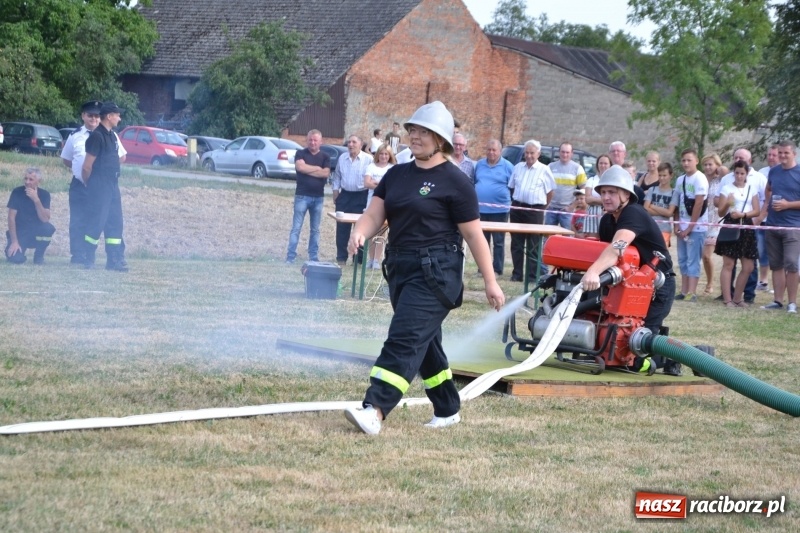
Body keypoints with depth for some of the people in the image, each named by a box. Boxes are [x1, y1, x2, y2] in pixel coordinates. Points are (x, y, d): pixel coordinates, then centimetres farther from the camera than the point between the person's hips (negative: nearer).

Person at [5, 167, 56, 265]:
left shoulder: (44, 194, -7)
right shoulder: (17, 192, -11)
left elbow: (45, 219, -19)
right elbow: (11, 218, -13)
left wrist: (36, 200, -30)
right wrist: (14, 241, -20)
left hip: (36, 233, 2)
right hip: (19, 233, -2)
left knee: (49, 228, -32)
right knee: (16, 259, -28)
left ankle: (39, 256, -5)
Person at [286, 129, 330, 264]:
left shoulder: (325, 157, 7)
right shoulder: (300, 154, 2)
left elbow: (326, 173, -9)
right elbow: (300, 167, -18)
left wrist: (307, 170, -9)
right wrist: (317, 168, -8)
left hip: (318, 197, 3)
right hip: (302, 196, -3)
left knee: (315, 229, 8)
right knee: (296, 228, -4)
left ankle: (314, 257, 13)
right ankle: (290, 257, -3)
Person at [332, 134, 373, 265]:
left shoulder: (368, 160, -7)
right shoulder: (342, 158, 8)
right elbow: (337, 177, 16)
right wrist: (335, 194, 10)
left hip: (361, 197, -4)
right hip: (344, 195, 4)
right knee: (342, 228, 6)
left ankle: (360, 258, 8)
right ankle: (341, 257, 14)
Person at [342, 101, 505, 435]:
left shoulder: (454, 181, -7)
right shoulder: (397, 175, 12)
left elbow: (473, 234, -6)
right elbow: (374, 215, 6)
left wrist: (490, 282, -5)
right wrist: (359, 232, -18)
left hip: (436, 272, -8)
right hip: (400, 267, 8)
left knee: (405, 338, -17)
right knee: (424, 342, 15)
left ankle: (375, 411, -26)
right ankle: (448, 410, 29)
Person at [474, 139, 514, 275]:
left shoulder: (507, 166, -2)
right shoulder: (479, 165, 11)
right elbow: (473, 183, 18)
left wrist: (510, 202, -7)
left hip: (499, 210, -4)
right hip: (480, 209, 4)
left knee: (498, 242, 0)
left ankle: (497, 269, 5)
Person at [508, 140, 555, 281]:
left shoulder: (544, 170, -3)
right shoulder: (518, 167, 10)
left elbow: (550, 191, 2)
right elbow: (512, 187, 19)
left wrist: (543, 207, 1)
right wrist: (514, 202, 12)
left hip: (535, 210, -5)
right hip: (517, 208, 5)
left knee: (533, 246, -1)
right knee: (516, 244, 8)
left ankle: (534, 275, 2)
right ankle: (517, 274, 15)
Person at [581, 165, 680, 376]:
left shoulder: (634, 215, -23)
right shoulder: (607, 220, 7)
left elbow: (617, 248, -42)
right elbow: (605, 250, 11)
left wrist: (594, 271, -57)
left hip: (657, 285, -9)